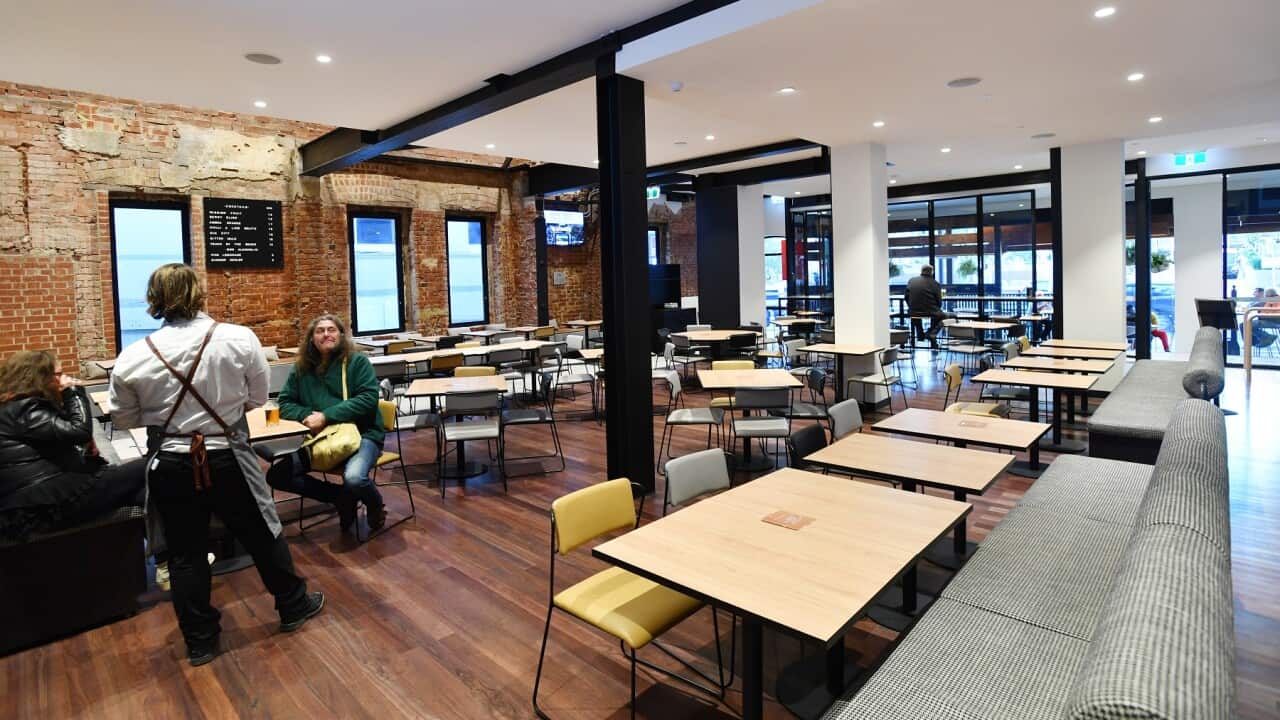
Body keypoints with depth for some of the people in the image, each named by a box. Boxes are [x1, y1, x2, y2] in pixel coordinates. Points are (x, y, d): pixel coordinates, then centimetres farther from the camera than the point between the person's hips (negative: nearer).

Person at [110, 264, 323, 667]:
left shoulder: (132, 359, -9)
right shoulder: (240, 339, -14)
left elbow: (123, 419, 4)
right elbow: (257, 399, -3)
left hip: (170, 465, 2)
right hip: (227, 459, -1)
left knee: (184, 552, 15)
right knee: (262, 534, 16)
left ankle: (200, 641, 28)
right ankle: (293, 607, 33)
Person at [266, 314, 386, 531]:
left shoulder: (357, 361, -4)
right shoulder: (301, 367, 9)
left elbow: (368, 398, -13)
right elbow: (284, 403, 12)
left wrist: (325, 416, -20)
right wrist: (307, 415, -11)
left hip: (361, 433, -5)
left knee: (354, 478, -33)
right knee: (276, 475, -11)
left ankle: (375, 504, 5)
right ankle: (341, 497, 5)